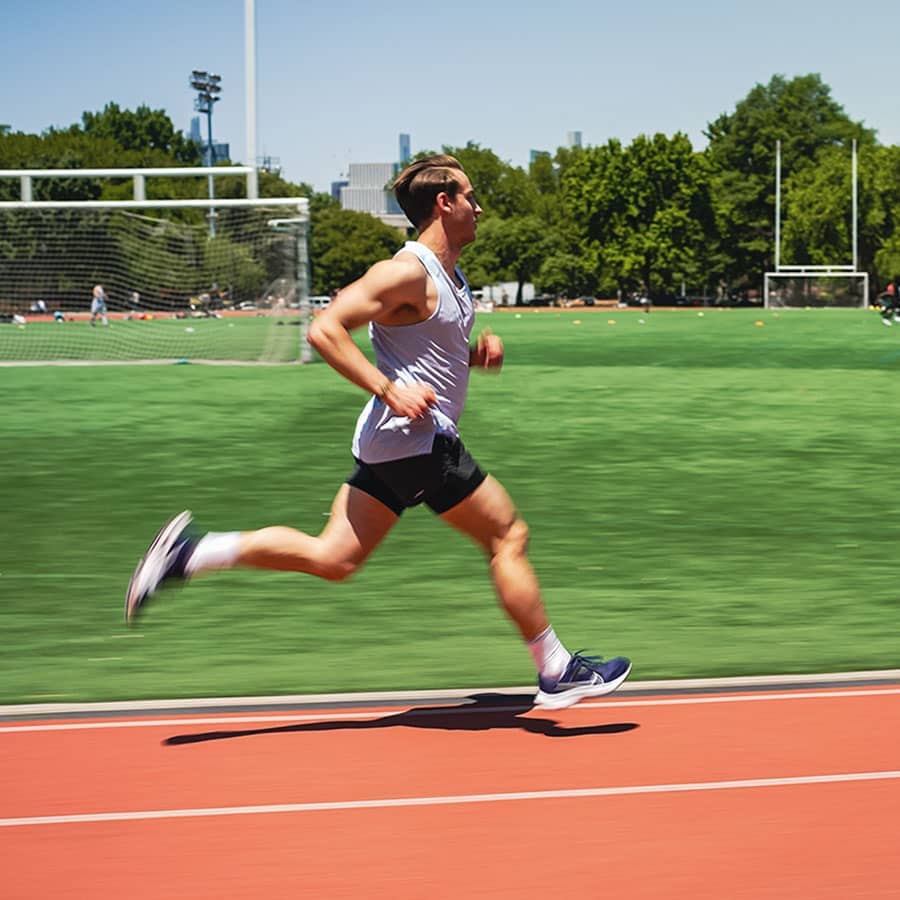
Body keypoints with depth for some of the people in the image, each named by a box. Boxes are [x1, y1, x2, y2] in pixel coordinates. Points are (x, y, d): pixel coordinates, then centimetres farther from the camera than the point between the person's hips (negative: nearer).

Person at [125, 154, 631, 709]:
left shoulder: (452, 277, 17)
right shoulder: (408, 272, -14)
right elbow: (325, 330, -20)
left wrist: (481, 352, 9)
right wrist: (390, 389, -25)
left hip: (387, 444, 10)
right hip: (417, 439, -10)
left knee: (333, 558, 5)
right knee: (509, 536, 0)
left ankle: (192, 551, 1)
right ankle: (557, 673, 9)